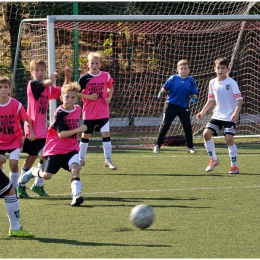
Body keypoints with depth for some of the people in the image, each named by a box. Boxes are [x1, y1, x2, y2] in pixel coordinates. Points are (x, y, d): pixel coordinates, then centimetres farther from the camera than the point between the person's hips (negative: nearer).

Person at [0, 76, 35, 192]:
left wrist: (31, 133, -13)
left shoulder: (16, 104, -15)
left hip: (15, 139, -2)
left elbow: (28, 119, -4)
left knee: (13, 163, -17)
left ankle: (14, 188, 1)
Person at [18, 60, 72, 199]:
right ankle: (21, 186, 7)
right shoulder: (32, 84, -13)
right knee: (32, 156, -4)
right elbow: (49, 82, -29)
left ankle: (38, 185, 22)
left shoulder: (48, 88, 10)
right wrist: (53, 76, -8)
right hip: (33, 128, -7)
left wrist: (67, 77, -2)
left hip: (42, 129, 7)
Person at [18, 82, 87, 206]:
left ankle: (76, 195, -34)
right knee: (46, 176, 0)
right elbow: (61, 134, -27)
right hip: (55, 149, -4)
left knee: (75, 167, -25)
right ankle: (32, 171, 34)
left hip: (71, 149, 4)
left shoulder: (78, 109, 3)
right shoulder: (59, 113, -18)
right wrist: (78, 129, -30)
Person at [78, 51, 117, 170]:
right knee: (85, 135, 9)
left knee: (106, 134, -4)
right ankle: (81, 159, 21)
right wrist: (88, 97, -17)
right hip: (89, 112, -1)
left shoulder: (106, 76, 0)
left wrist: (109, 98, -1)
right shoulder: (84, 78, -7)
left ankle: (108, 160, 3)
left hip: (103, 112, 1)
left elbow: (110, 88, 17)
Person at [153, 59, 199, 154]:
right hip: (171, 105, -1)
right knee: (165, 125, -3)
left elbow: (194, 93, 4)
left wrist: (194, 96, -18)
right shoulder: (173, 78, -3)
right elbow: (165, 88, 0)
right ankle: (157, 145, 5)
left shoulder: (191, 81, 1)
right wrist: (163, 90, -22)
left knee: (187, 126, 0)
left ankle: (190, 147, 14)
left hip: (184, 107, 2)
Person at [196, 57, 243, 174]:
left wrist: (236, 112, -28)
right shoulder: (213, 83, 5)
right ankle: (213, 159, 9)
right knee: (206, 133, -9)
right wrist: (202, 112, 10)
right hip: (217, 115, 5)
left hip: (230, 117, -5)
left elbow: (239, 99, -15)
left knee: (229, 138, -14)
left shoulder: (231, 83, -12)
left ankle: (234, 166, -2)